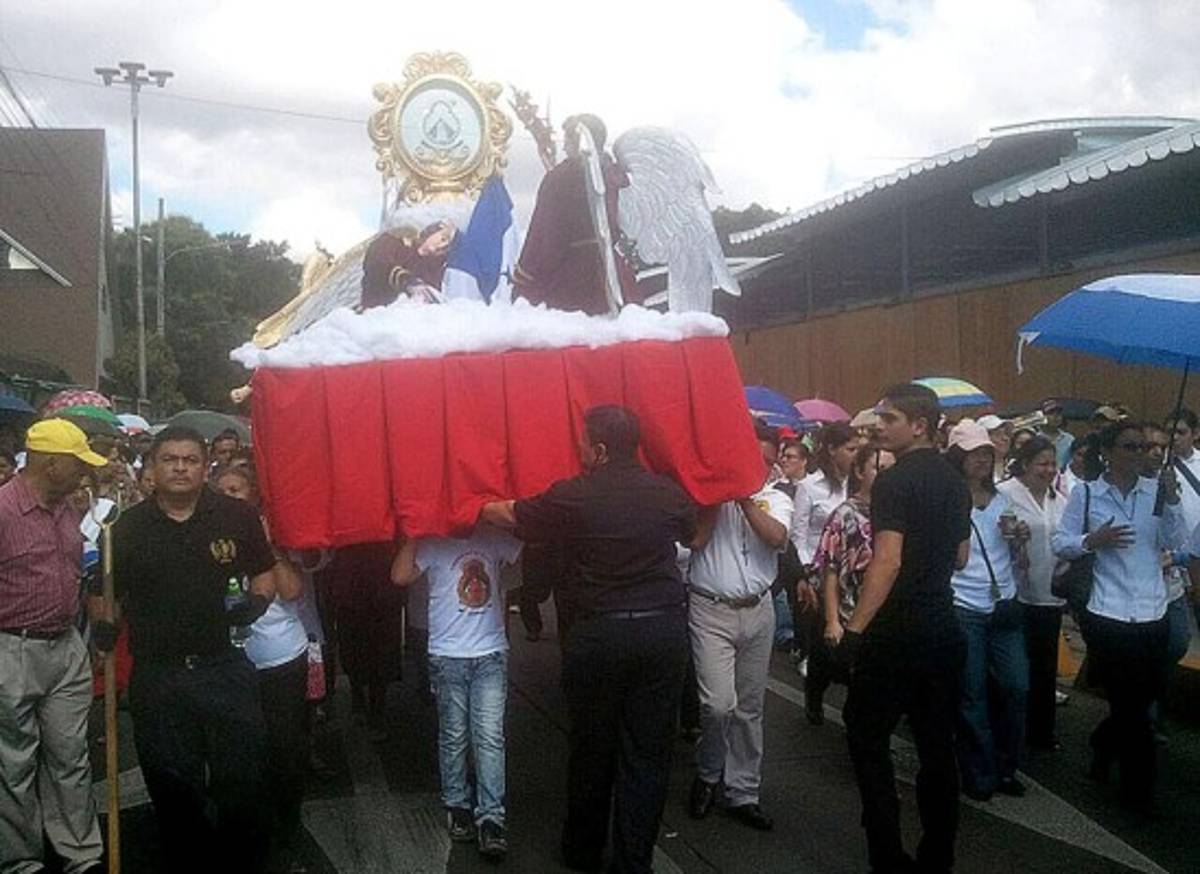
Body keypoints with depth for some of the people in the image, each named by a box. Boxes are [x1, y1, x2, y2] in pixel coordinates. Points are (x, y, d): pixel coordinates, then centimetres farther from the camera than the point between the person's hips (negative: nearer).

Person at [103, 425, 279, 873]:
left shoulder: (237, 516, 0)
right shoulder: (127, 527, 2)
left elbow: (265, 574, 9)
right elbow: (110, 596, 10)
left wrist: (256, 601, -10)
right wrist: (105, 625, -9)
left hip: (225, 669, -1)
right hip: (157, 678, 1)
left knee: (243, 781, 6)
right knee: (173, 790, 13)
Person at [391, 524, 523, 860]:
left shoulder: (494, 539, 4)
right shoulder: (433, 543, -3)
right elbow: (401, 576, -16)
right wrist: (413, 535, -17)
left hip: (491, 655, 1)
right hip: (448, 656, -1)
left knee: (490, 738, -3)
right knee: (453, 738, 10)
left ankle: (490, 817, 0)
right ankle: (457, 806, 25)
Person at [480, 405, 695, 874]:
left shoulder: (571, 496, -7)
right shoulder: (668, 492, 2)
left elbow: (510, 515, 8)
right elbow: (692, 537, 23)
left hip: (598, 633, -2)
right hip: (664, 628, 2)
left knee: (592, 747, 14)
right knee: (648, 751, 7)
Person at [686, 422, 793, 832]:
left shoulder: (776, 499, 8)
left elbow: (777, 538, -12)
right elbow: (696, 540, -13)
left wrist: (744, 498, -16)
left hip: (757, 610, 4)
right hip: (711, 609, -4)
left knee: (749, 707, 11)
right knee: (718, 703, -13)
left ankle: (742, 792, 23)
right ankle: (708, 775, 14)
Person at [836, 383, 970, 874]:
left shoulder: (894, 481, -14)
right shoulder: (955, 481, 10)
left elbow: (887, 561, -23)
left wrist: (853, 631, -22)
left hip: (896, 632, -8)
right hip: (943, 630, 8)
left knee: (868, 740, 3)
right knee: (937, 744, 12)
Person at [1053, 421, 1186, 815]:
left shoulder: (1156, 490, 3)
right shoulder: (1085, 494, -4)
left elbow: (1175, 541, -4)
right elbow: (1060, 544, -2)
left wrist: (1171, 499, -15)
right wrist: (1092, 541, -19)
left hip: (1152, 614, 4)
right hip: (1107, 615, -4)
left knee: (1144, 697, 15)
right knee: (1132, 706, 3)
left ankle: (1103, 746, 44)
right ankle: (1139, 790, 19)